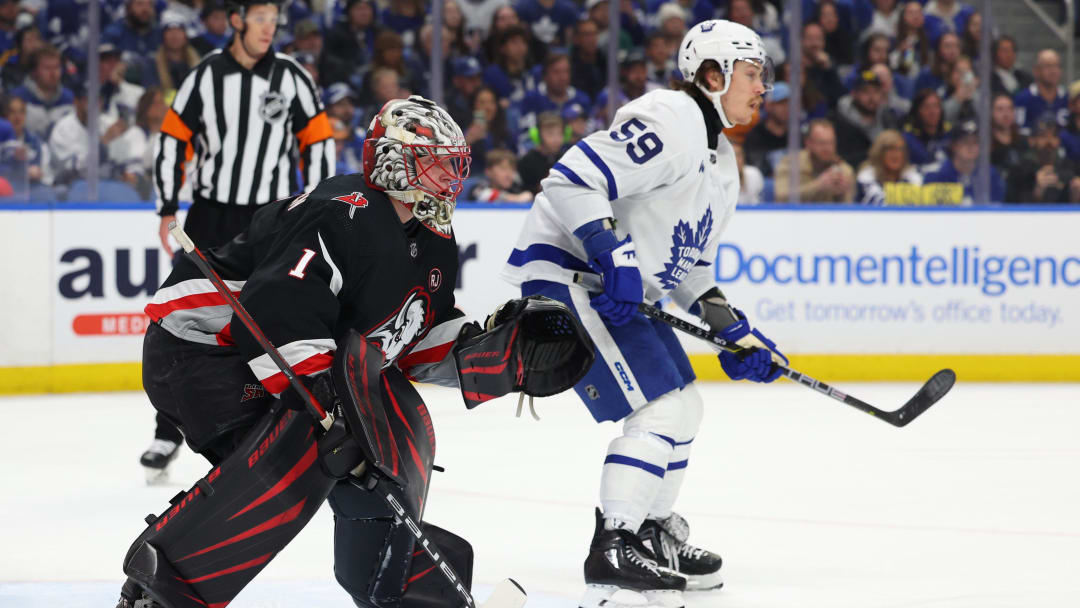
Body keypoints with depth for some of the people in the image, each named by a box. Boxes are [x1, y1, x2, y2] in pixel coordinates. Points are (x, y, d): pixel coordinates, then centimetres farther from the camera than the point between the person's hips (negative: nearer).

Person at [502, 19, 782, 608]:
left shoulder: (721, 162, 17)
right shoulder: (669, 122, -18)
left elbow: (689, 261, 23)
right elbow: (571, 181, -26)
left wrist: (730, 329, 13)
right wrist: (611, 255, -33)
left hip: (620, 288, 11)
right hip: (564, 268, -11)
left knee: (683, 406, 17)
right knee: (660, 408, -18)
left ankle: (653, 535, 31)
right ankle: (612, 557, -20)